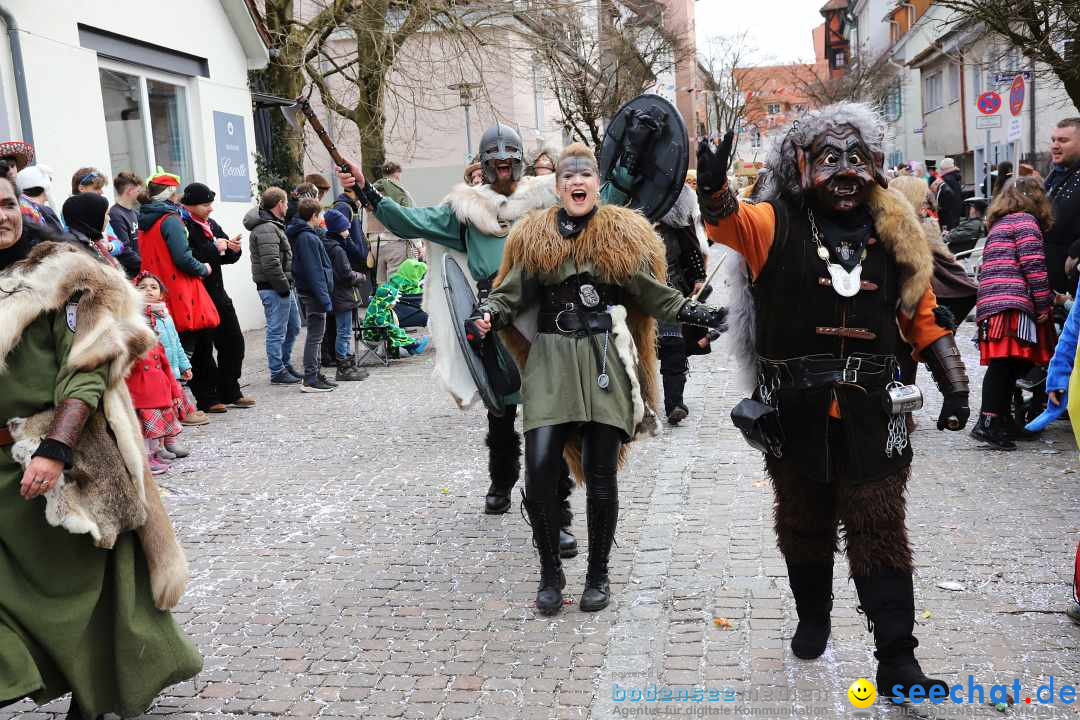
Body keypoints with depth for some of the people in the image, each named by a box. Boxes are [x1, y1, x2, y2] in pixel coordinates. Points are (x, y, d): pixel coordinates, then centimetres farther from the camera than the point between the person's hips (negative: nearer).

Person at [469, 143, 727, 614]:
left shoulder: (622, 233, 7)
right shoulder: (535, 235, 9)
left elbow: (651, 292, 8)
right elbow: (513, 293, 9)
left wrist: (694, 313, -3)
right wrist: (488, 316, -9)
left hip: (607, 360, 0)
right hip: (551, 359, 1)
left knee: (600, 477, 2)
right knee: (539, 472, -9)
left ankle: (598, 575, 22)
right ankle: (551, 572, 13)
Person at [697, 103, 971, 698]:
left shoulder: (892, 232, 5)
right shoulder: (776, 225, -4)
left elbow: (921, 315, 10)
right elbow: (727, 222, -25)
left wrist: (954, 384, 5)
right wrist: (714, 187, -48)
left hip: (870, 414, 1)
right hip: (795, 414, -1)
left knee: (879, 530, 4)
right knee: (803, 524, 17)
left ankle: (897, 659, 12)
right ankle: (813, 618, 40)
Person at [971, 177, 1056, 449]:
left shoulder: (999, 224, 29)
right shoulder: (1025, 220, 2)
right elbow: (1033, 264, -8)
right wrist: (1044, 304, -6)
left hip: (991, 304, 9)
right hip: (1013, 304, -9)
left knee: (1004, 366, 10)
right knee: (1007, 364, -13)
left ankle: (1002, 420, 14)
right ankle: (988, 423, -18)